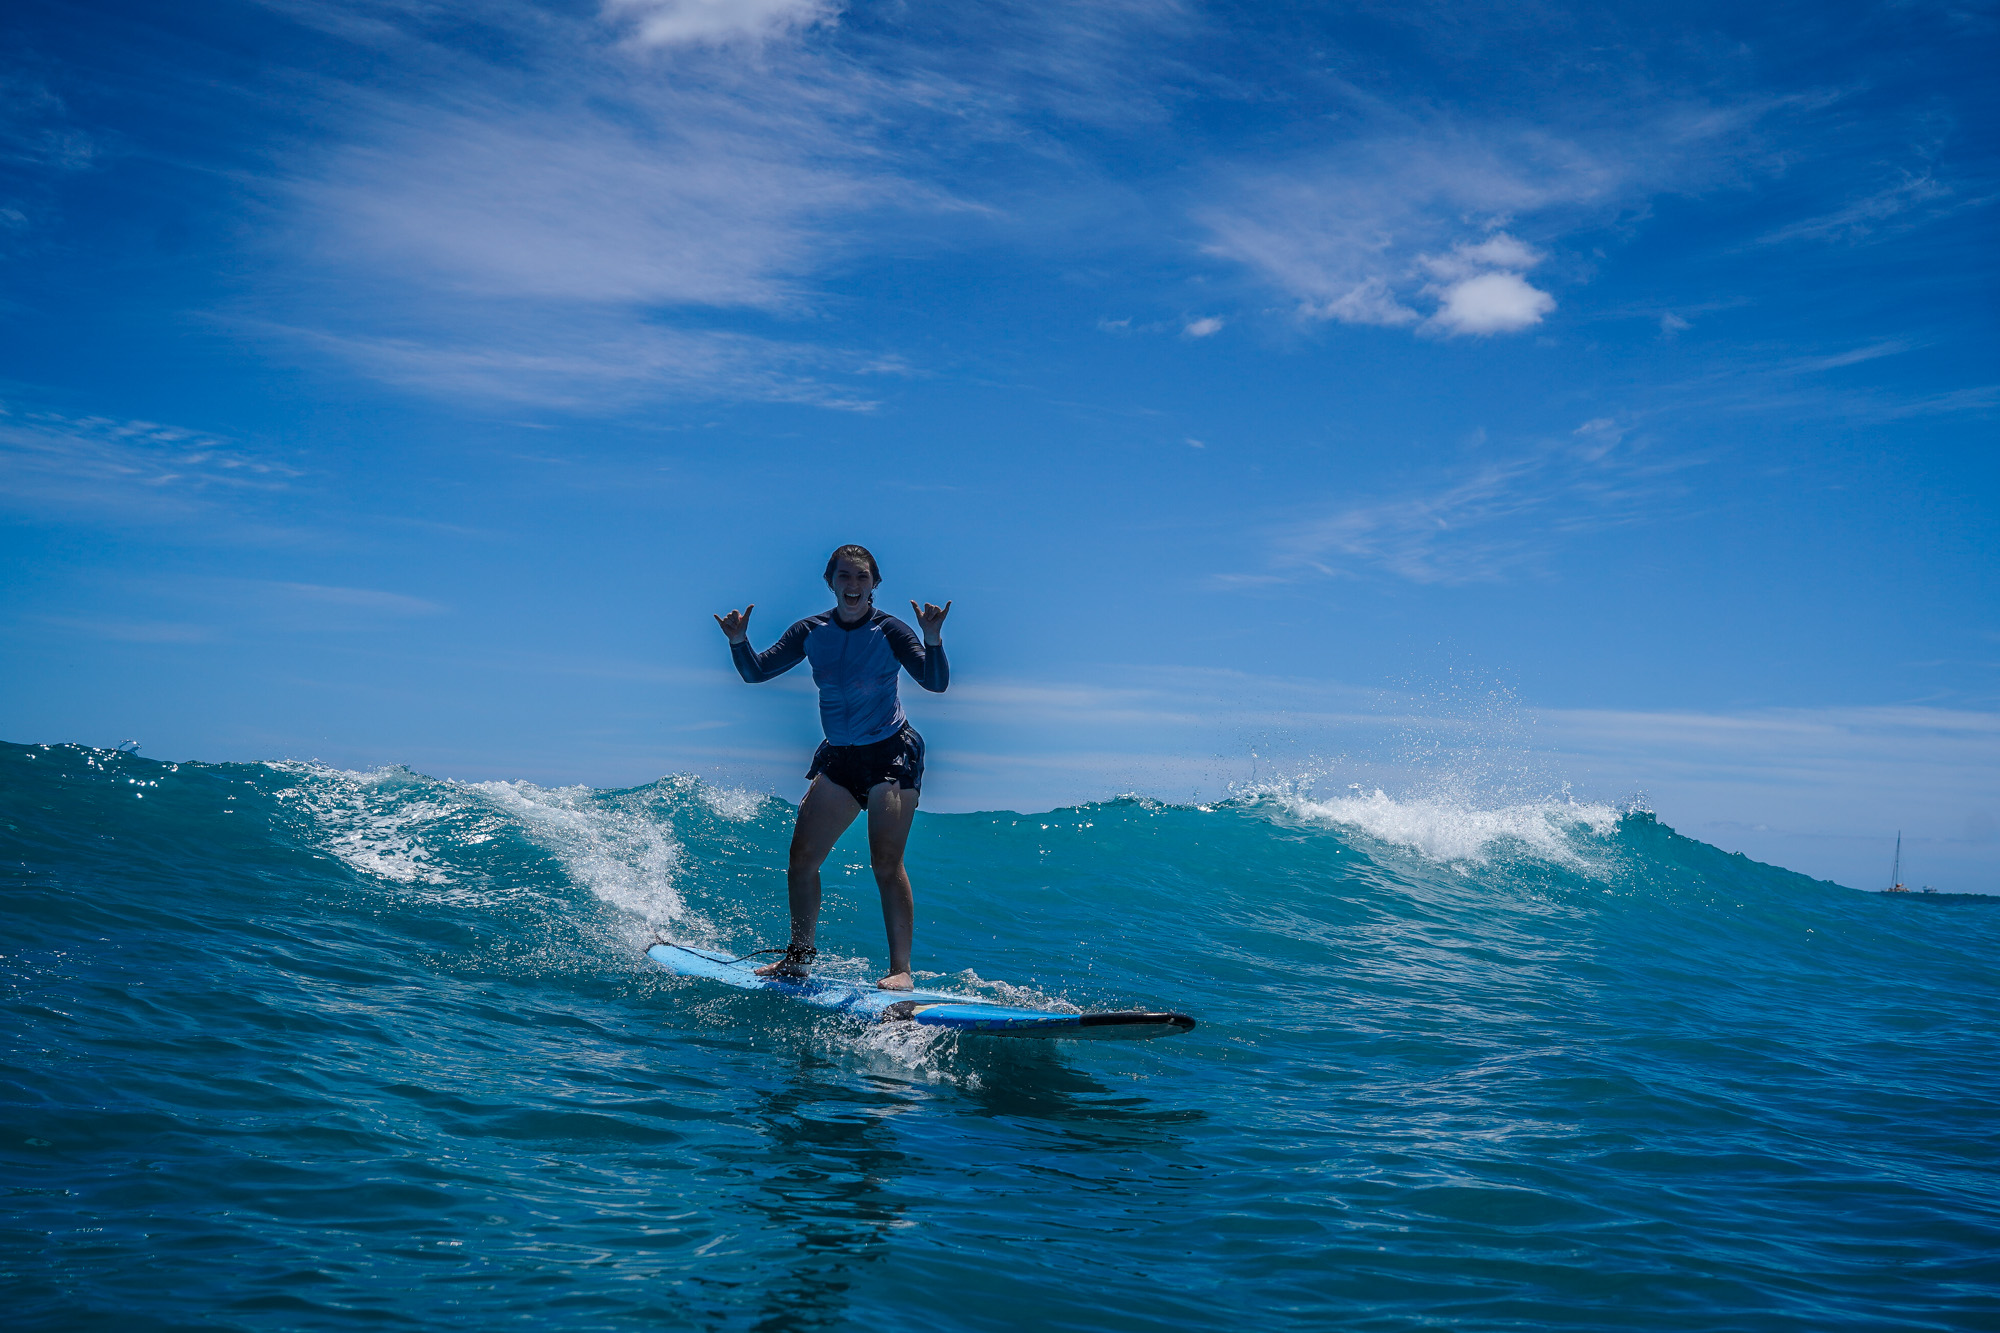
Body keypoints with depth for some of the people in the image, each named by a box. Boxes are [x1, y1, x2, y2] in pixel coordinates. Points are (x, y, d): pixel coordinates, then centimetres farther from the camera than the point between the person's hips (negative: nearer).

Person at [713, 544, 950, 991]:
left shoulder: (889, 631, -9)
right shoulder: (811, 632, 4)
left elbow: (936, 683, -17)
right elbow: (757, 672, 6)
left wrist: (933, 640, -35)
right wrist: (738, 642, -14)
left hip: (892, 753, -5)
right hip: (838, 757, 5)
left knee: (886, 862, -13)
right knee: (801, 856, 4)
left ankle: (901, 969, -8)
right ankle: (799, 956, 21)